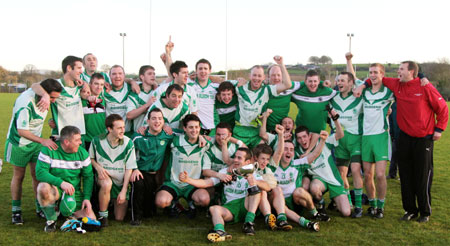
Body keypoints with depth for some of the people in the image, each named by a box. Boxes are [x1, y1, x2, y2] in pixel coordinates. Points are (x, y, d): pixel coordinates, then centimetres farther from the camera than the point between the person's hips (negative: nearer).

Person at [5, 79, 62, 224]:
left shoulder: (42, 93, -13)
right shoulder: (25, 103, -34)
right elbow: (21, 131, -32)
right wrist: (42, 141, -41)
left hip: (36, 141, 6)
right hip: (19, 143, -5)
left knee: (37, 174, 4)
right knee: (19, 175, 5)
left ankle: (40, 208, 12)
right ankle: (16, 211, 17)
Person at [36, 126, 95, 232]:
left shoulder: (82, 153, -1)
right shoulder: (49, 150, -12)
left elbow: (88, 176, 3)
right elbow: (40, 172, -21)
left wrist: (87, 198, -9)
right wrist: (61, 182, -34)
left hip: (74, 192, 3)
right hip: (54, 189, -3)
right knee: (43, 187, -39)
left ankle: (68, 213, 19)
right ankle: (51, 219, -12)